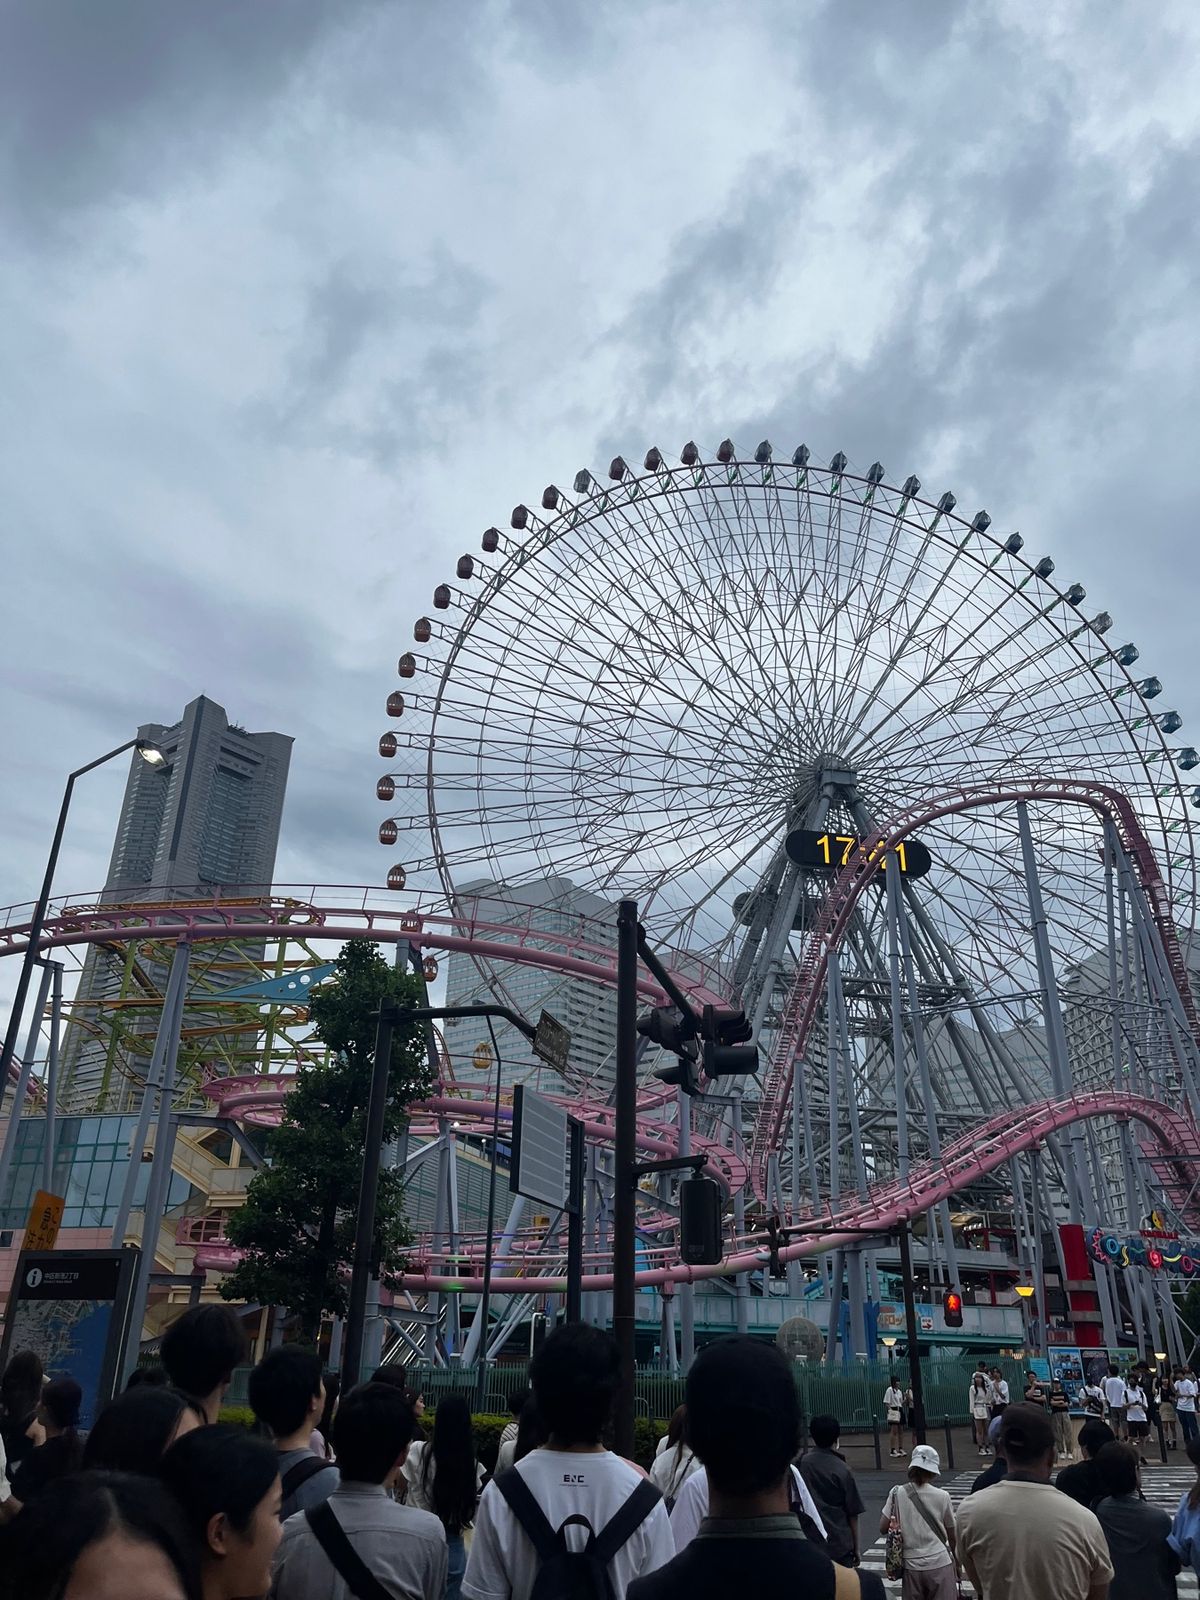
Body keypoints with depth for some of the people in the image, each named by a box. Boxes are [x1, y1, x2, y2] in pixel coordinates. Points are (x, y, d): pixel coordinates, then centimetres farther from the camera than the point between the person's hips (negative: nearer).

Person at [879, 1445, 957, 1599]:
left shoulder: (897, 1493, -5)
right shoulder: (942, 1496, -7)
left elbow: (883, 1528, -4)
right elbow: (952, 1535, 5)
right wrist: (956, 1558, 24)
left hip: (911, 1565, 1)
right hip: (939, 1564, -1)